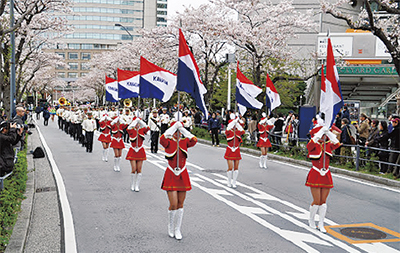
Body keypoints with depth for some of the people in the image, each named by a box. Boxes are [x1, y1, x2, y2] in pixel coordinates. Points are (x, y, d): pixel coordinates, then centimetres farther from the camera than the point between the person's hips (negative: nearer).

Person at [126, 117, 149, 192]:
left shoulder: (142, 130, 2)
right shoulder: (131, 131, -4)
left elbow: (147, 128, -19)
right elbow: (128, 128, -28)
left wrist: (140, 120, -17)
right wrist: (136, 120, -23)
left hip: (140, 152, 2)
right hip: (132, 152, -2)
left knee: (139, 170, 2)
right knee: (134, 169, -6)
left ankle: (137, 186, 13)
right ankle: (132, 185, 12)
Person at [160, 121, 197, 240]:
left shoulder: (185, 142, 5)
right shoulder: (168, 142, -3)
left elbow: (194, 140, -16)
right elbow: (162, 139, -27)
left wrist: (183, 129, -16)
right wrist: (175, 126, -23)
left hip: (183, 176, 3)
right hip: (171, 176, -3)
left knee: (180, 205, 8)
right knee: (173, 205, -7)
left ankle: (177, 230, 21)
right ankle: (170, 227, 18)